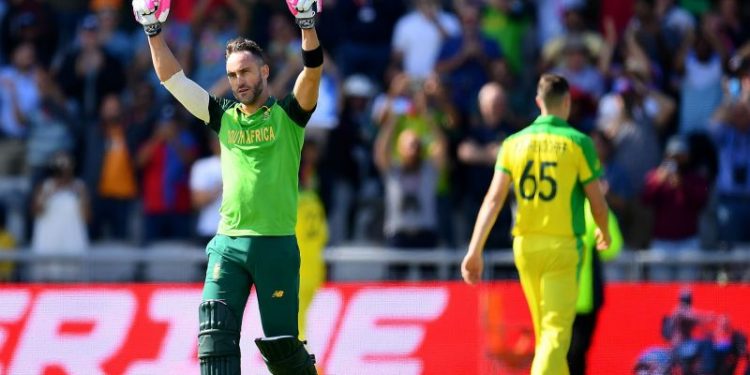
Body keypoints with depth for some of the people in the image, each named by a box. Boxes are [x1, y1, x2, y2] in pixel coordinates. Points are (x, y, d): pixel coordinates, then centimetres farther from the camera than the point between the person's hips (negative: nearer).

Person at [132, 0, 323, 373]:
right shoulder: (223, 117, 13)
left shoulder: (287, 115, 4)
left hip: (276, 244, -3)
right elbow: (172, 79, 12)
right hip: (228, 242, 3)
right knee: (215, 333, -13)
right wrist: (154, 31, 3)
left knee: (279, 342, 1)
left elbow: (313, 73, -12)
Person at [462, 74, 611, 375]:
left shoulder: (514, 143, 3)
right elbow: (597, 201, -1)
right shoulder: (578, 143, -6)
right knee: (556, 331, -9)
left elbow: (493, 199, -4)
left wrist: (475, 251, -6)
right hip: (562, 247, -4)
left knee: (545, 329, 19)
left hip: (525, 246, 4)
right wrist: (604, 232, 20)